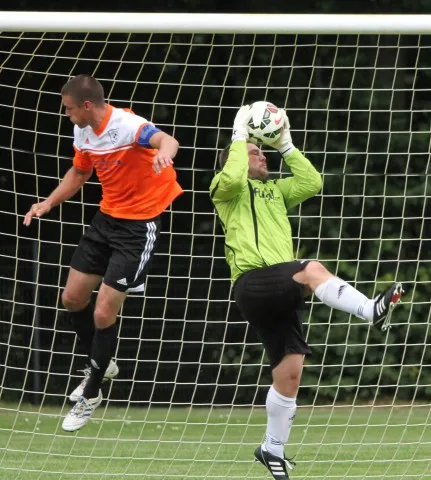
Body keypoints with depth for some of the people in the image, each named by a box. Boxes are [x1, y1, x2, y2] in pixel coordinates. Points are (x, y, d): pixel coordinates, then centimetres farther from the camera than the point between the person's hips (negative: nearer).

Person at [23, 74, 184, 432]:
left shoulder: (126, 125, -27)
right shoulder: (83, 131, -1)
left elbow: (167, 141, -47)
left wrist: (164, 151, -71)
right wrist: (48, 204, 9)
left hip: (139, 225, -8)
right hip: (107, 217, 8)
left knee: (103, 314, -7)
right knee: (73, 299, 13)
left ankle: (91, 395, 15)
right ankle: (101, 365, 39)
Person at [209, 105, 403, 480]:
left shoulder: (274, 191, 31)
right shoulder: (226, 190, 11)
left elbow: (312, 183, 19)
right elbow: (233, 176, -14)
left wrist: (286, 145, 18)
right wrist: (239, 136, -3)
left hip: (281, 291, 7)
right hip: (252, 282, -7)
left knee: (289, 373, 2)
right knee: (313, 270, -34)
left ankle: (273, 449, 14)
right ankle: (371, 311, -52)